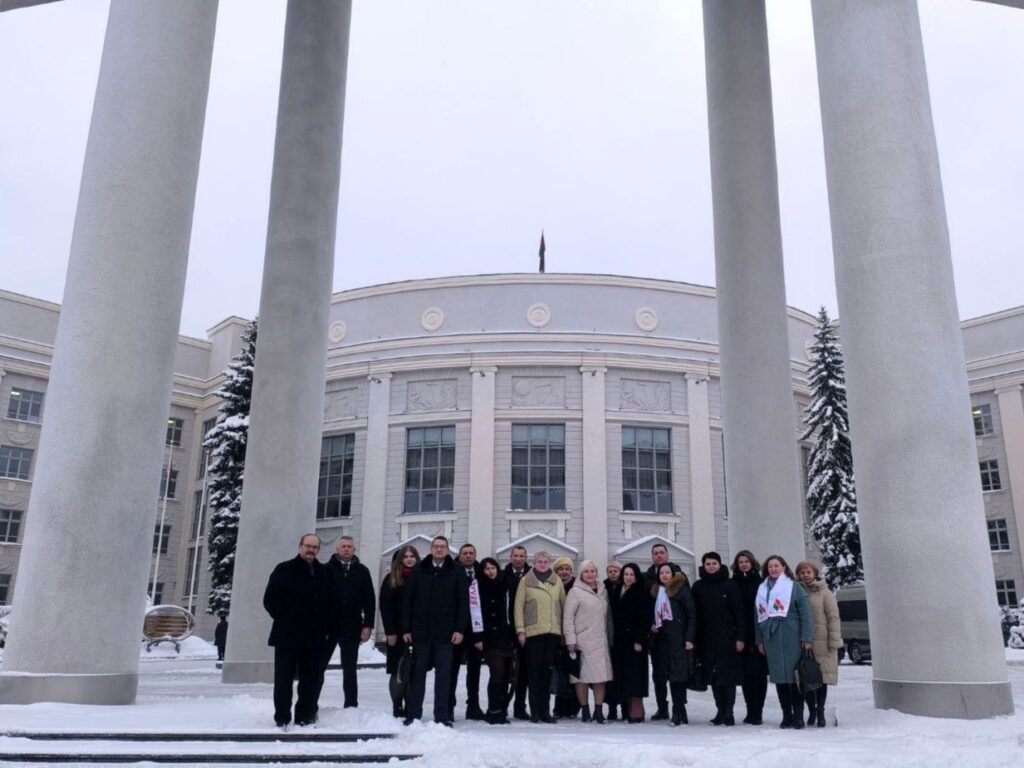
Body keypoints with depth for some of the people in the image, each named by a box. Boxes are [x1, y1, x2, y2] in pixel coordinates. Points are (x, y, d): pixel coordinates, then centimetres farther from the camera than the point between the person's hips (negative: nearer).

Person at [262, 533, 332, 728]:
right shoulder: (284, 570, 0)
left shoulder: (323, 573, 12)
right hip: (287, 636, -4)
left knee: (311, 680, 6)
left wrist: (324, 628, 8)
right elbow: (269, 599, -1)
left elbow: (328, 603, 17)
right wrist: (284, 620, -5)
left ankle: (305, 717, 16)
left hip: (314, 637, 4)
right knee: (284, 678, 2)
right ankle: (282, 718, 10)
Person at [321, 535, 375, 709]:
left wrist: (368, 625, -3)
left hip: (352, 627, 1)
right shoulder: (327, 569, -1)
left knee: (350, 669, 9)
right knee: (319, 666, 3)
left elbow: (369, 600, 4)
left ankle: (351, 706, 16)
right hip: (329, 625, -1)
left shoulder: (362, 571, 5)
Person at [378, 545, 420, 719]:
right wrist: (390, 631, -9)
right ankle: (397, 707, 9)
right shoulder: (392, 579, 2)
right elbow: (385, 606, -2)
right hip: (398, 632, -2)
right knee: (398, 672, 0)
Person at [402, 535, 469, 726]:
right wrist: (407, 629, 2)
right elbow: (409, 601, 6)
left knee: (444, 675, 2)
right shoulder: (419, 571, 7)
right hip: (421, 631, 1)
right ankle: (413, 714, 14)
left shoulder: (457, 573, 2)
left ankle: (442, 716, 8)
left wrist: (459, 629, -7)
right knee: (418, 673, 6)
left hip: (445, 633, -1)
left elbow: (463, 602, 0)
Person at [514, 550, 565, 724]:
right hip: (533, 631, -2)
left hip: (553, 632, 3)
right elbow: (519, 606, 2)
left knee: (547, 671, 6)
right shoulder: (526, 581, 3)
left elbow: (564, 604, 15)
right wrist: (520, 630, -4)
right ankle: (535, 711, 4)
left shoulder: (557, 581, 12)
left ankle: (545, 711, 13)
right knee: (534, 670, -1)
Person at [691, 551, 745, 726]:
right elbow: (694, 614, 6)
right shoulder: (698, 587, 6)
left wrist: (740, 637, -11)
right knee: (713, 676, 6)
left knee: (729, 675, -2)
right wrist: (694, 639, 1)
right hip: (707, 639, 3)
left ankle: (728, 712, 5)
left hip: (728, 637, -3)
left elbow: (739, 612, -5)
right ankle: (721, 710, 15)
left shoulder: (730, 585, -2)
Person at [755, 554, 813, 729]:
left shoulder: (794, 587, 2)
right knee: (779, 679, 5)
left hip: (791, 638, -4)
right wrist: (759, 640, 10)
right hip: (771, 638, 4)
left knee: (794, 676, -3)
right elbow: (758, 615, 15)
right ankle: (787, 716, 13)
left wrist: (806, 638, -10)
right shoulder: (762, 589, 14)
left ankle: (798, 716, 4)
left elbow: (805, 613, -4)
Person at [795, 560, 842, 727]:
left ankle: (820, 712, 15)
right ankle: (811, 711, 17)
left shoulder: (825, 593, 1)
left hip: (821, 643, -2)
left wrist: (834, 641, -7)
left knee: (822, 678, 3)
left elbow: (833, 618, -1)